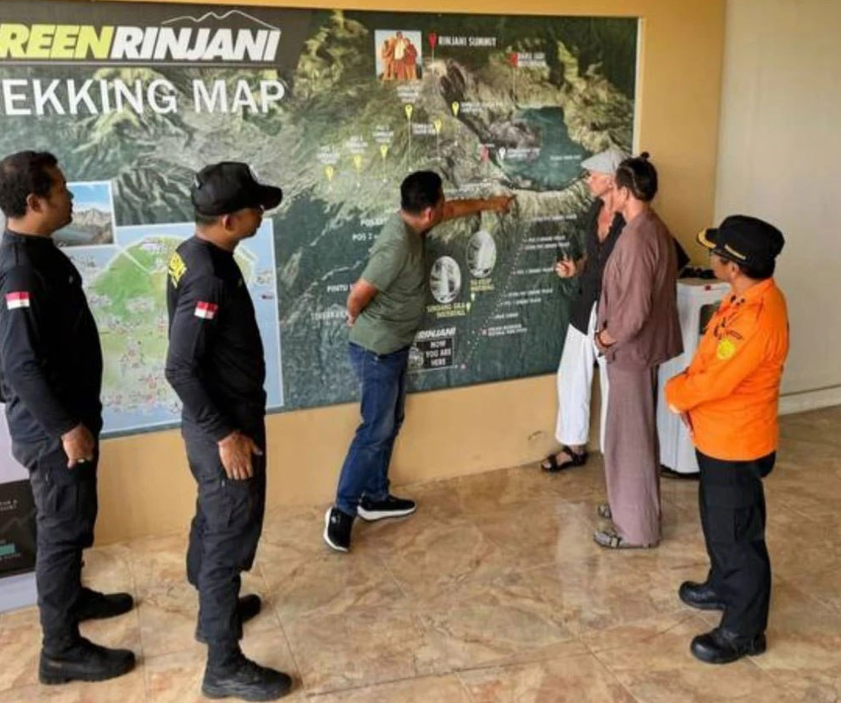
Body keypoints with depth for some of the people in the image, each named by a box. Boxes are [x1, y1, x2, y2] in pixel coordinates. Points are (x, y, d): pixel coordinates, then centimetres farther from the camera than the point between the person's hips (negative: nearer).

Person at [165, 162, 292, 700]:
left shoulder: (195, 254, 4)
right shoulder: (209, 277, -27)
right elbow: (181, 369, -28)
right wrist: (226, 434, -21)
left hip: (214, 419, 10)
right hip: (224, 425, -10)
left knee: (213, 522, 24)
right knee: (231, 536, 1)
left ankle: (214, 610, 45)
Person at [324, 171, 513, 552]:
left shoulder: (411, 223, 2)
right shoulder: (398, 245, -28)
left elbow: (453, 210, 22)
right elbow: (358, 294, -27)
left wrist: (488, 203, 34)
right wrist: (356, 319, -6)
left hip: (394, 346, 10)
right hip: (376, 349, -10)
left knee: (390, 424, 17)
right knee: (375, 430, -4)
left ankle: (375, 497, 29)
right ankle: (342, 510, 6)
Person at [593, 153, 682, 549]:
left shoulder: (637, 236, -23)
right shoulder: (655, 228, 9)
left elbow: (635, 307, -27)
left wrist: (609, 336, -11)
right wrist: (614, 331, 17)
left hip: (632, 350, -10)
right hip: (643, 344, 10)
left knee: (629, 438, 1)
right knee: (636, 434, 20)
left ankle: (637, 528, 13)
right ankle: (632, 506, 35)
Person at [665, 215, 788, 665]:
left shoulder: (758, 319, -32)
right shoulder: (748, 296, 0)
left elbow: (713, 382, -27)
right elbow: (710, 356, 10)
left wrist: (675, 392, -8)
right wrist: (687, 389, -3)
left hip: (736, 445, -9)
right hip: (718, 437, 9)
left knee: (738, 535, 6)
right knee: (717, 522, 26)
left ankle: (743, 631, 24)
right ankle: (723, 587, 48)